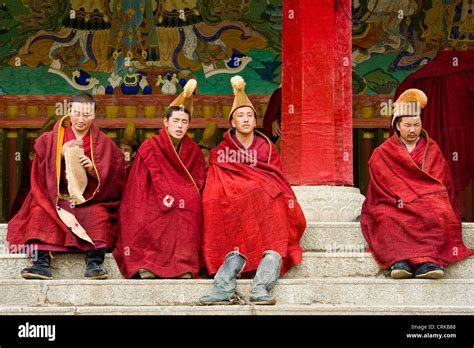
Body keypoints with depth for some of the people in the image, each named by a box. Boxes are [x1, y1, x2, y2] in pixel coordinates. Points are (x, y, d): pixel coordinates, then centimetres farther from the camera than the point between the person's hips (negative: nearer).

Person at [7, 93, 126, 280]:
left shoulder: (103, 143, 11)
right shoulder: (50, 140, 13)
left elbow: (114, 179, 6)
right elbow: (41, 175, 7)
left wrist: (94, 170, -12)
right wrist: (60, 155, -7)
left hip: (90, 202, -1)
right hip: (55, 200, 1)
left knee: (99, 214, -34)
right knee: (40, 212, -30)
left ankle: (94, 263, -43)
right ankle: (42, 262, -40)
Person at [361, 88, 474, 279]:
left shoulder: (432, 150, 17)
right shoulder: (382, 153, 13)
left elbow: (443, 182, 12)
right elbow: (384, 185, 3)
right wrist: (401, 200, -14)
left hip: (429, 201, 1)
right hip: (395, 204, -1)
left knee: (436, 215, -35)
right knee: (388, 219, -37)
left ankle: (428, 262, -49)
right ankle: (399, 262, -53)